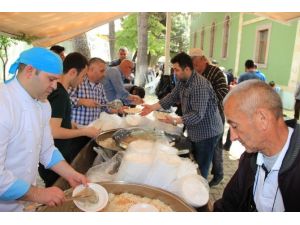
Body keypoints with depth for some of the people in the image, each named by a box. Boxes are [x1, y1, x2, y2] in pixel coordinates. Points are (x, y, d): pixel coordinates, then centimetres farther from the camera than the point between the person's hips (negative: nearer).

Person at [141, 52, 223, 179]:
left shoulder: (200, 86, -28)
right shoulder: (182, 81, 2)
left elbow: (198, 115, -30)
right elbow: (172, 97, 6)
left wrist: (175, 120, -36)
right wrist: (153, 107, -3)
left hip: (207, 133, -9)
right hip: (194, 132, 9)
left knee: (200, 171, 4)